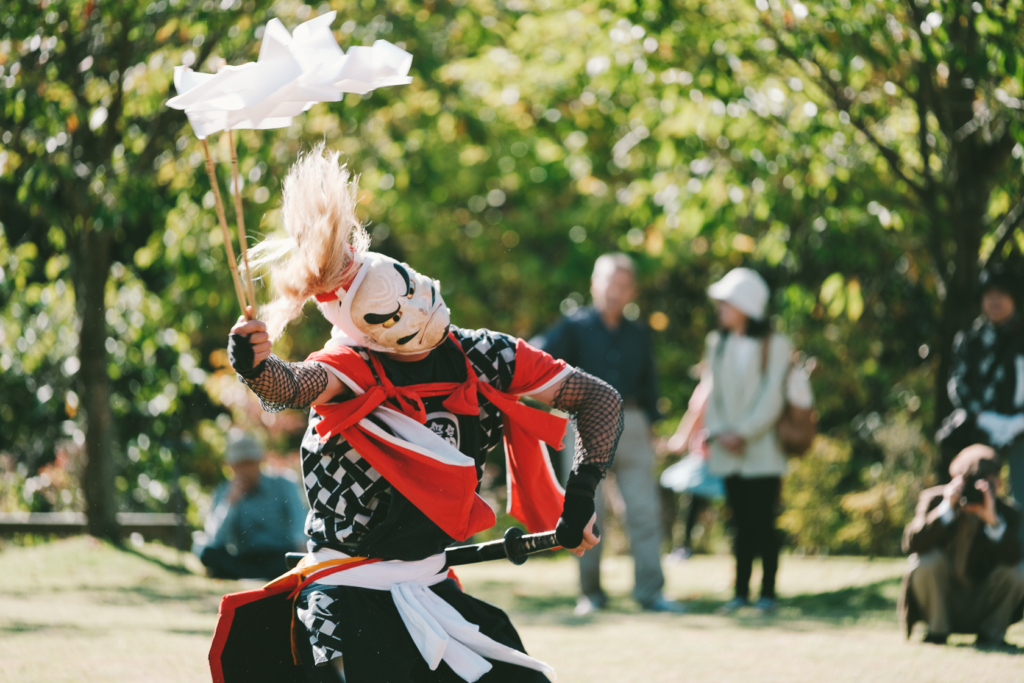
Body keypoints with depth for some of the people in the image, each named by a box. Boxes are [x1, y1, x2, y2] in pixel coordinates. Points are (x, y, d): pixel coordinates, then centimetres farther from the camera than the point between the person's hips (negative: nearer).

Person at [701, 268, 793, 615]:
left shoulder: (775, 346, -4)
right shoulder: (717, 344, 10)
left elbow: (772, 398, -9)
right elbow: (711, 391, 7)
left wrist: (743, 433, -15)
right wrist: (719, 432, -8)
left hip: (762, 452, -4)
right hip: (728, 455, 4)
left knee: (763, 523, -3)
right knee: (742, 523, 7)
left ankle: (768, 592, 2)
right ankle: (741, 592, 10)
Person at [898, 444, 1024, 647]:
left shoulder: (1007, 511, -9)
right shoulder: (934, 499, -10)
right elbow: (911, 544, -27)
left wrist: (992, 519, -43)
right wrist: (947, 508, -35)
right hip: (940, 603, -1)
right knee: (928, 560, -29)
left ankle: (991, 634, -1)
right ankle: (937, 630, -8)